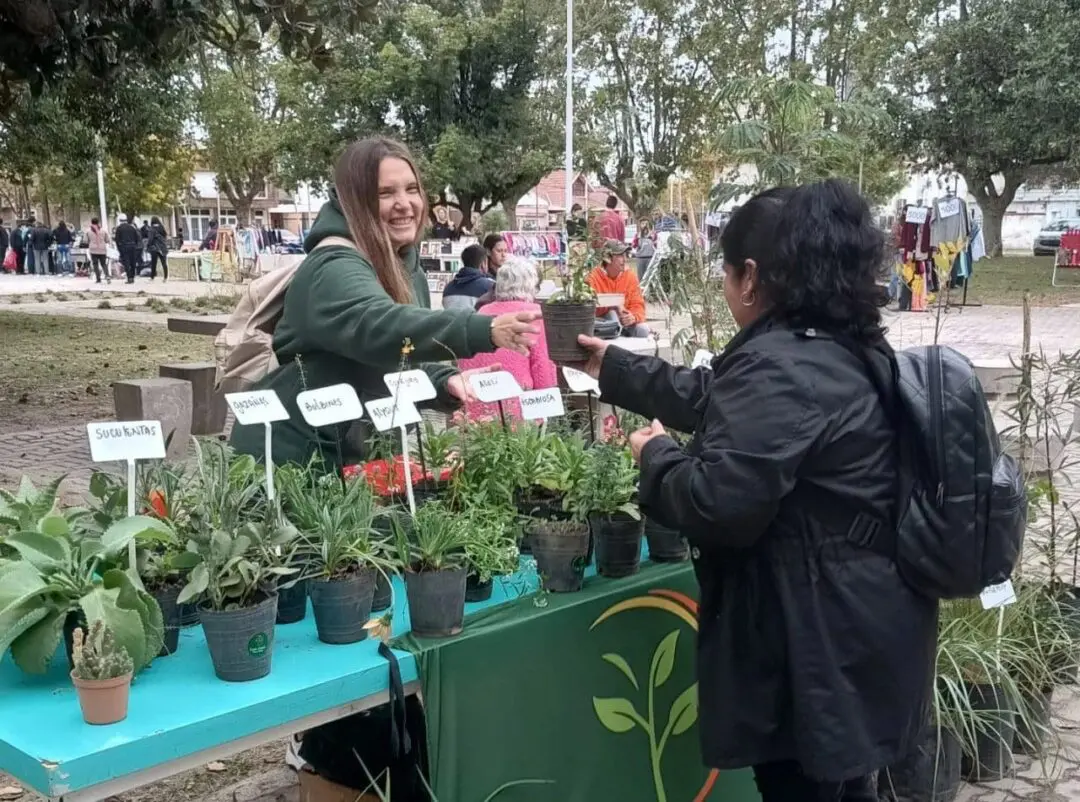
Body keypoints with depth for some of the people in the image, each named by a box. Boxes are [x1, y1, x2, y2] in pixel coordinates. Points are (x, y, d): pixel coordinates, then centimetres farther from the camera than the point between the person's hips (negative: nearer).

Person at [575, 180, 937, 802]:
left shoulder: (778, 367, -24)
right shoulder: (851, 348, 9)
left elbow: (719, 503, -28)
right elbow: (715, 399, 18)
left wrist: (655, 455, -8)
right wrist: (615, 368, 25)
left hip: (816, 636, -10)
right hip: (861, 620, 10)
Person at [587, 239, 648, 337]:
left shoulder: (630, 276, -2)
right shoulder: (593, 277, -13)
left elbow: (638, 305, -3)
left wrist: (634, 317, -27)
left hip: (625, 321, 3)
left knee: (643, 329, -24)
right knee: (611, 313, -33)